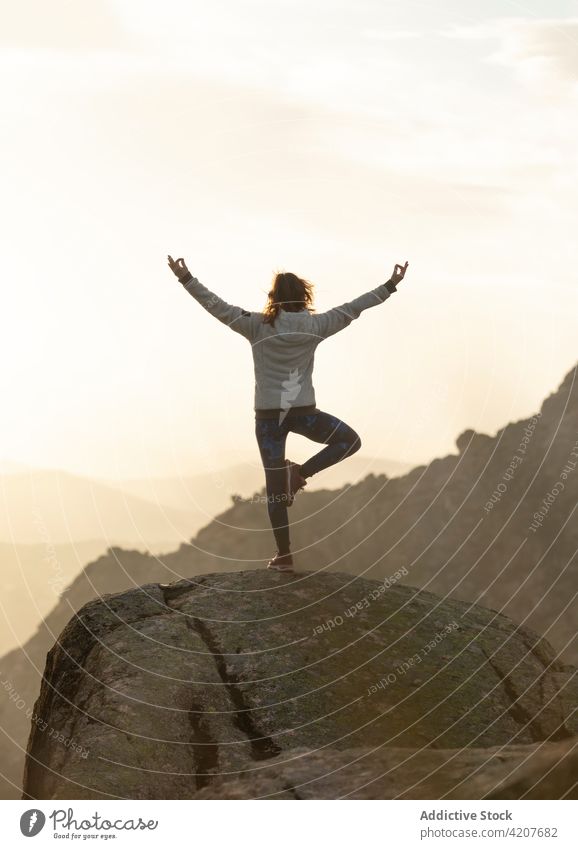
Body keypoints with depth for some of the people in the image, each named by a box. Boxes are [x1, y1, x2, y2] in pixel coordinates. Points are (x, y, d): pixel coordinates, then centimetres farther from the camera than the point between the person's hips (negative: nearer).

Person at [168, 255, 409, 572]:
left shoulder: (257, 326, -6)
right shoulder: (314, 325, -3)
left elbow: (217, 307, -7)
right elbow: (353, 308, 4)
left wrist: (186, 279, -1)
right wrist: (391, 286, 13)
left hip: (267, 415, 1)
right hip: (303, 412, -1)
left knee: (275, 486, 8)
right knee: (350, 440, 22)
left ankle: (283, 556, 10)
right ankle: (301, 472, 2)